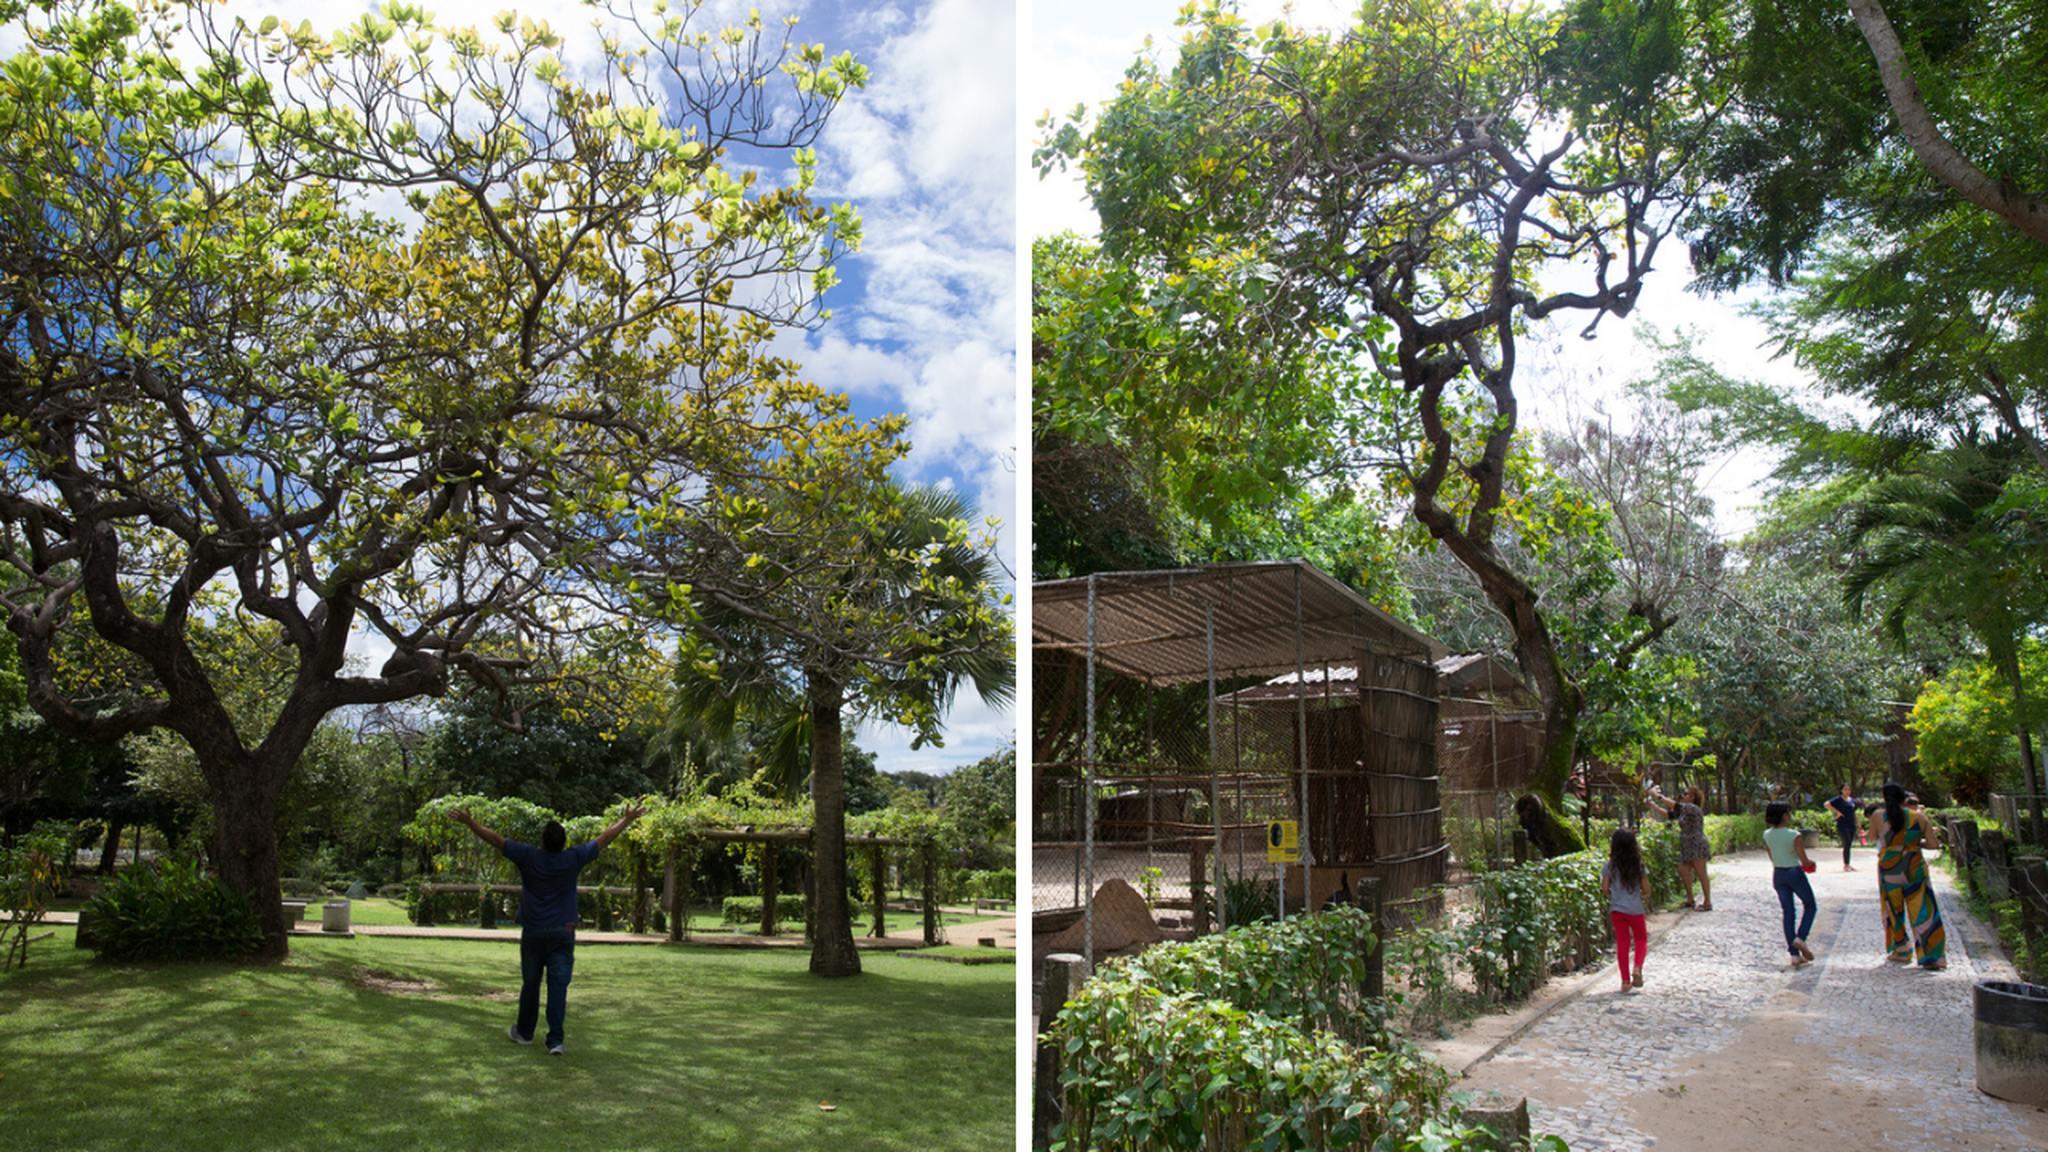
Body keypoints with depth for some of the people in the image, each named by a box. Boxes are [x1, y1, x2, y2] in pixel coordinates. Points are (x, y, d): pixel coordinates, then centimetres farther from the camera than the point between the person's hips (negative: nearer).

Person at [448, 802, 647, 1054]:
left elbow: (495, 839, -4)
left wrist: (469, 822, 5)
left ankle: (524, 1032, 31)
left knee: (530, 983, 15)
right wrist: (627, 820, 15)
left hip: (533, 933, 1)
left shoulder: (528, 857, -9)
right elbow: (605, 838, 3)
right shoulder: (574, 858, -7)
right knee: (558, 986, -2)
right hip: (563, 933, -1)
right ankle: (555, 1040, -7)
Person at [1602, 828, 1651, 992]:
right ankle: (1638, 967, -8)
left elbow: (1604, 889, -7)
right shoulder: (1638, 865, -5)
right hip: (1636, 909, 0)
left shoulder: (1610, 866, -6)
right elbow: (1646, 890, -3)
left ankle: (1625, 981, 9)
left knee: (1622, 943, 9)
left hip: (1617, 909, 0)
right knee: (1641, 939, 18)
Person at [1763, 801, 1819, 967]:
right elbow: (1805, 861, -15)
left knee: (1787, 912, 10)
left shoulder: (1767, 835, -1)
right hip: (1795, 873, -5)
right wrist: (1811, 863, 6)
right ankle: (1800, 938, -2)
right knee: (1810, 906, 18)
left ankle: (1795, 955, 8)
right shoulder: (1793, 835, -18)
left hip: (1778, 874, 5)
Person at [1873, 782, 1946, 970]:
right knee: (1922, 911, 4)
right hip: (1914, 868, 0)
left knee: (1894, 910, 14)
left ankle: (1900, 952, 23)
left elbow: (1873, 837, 9)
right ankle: (1931, 957, 1)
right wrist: (1916, 843, 15)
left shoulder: (1879, 817, -6)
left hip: (1888, 867, 0)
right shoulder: (1918, 817, -6)